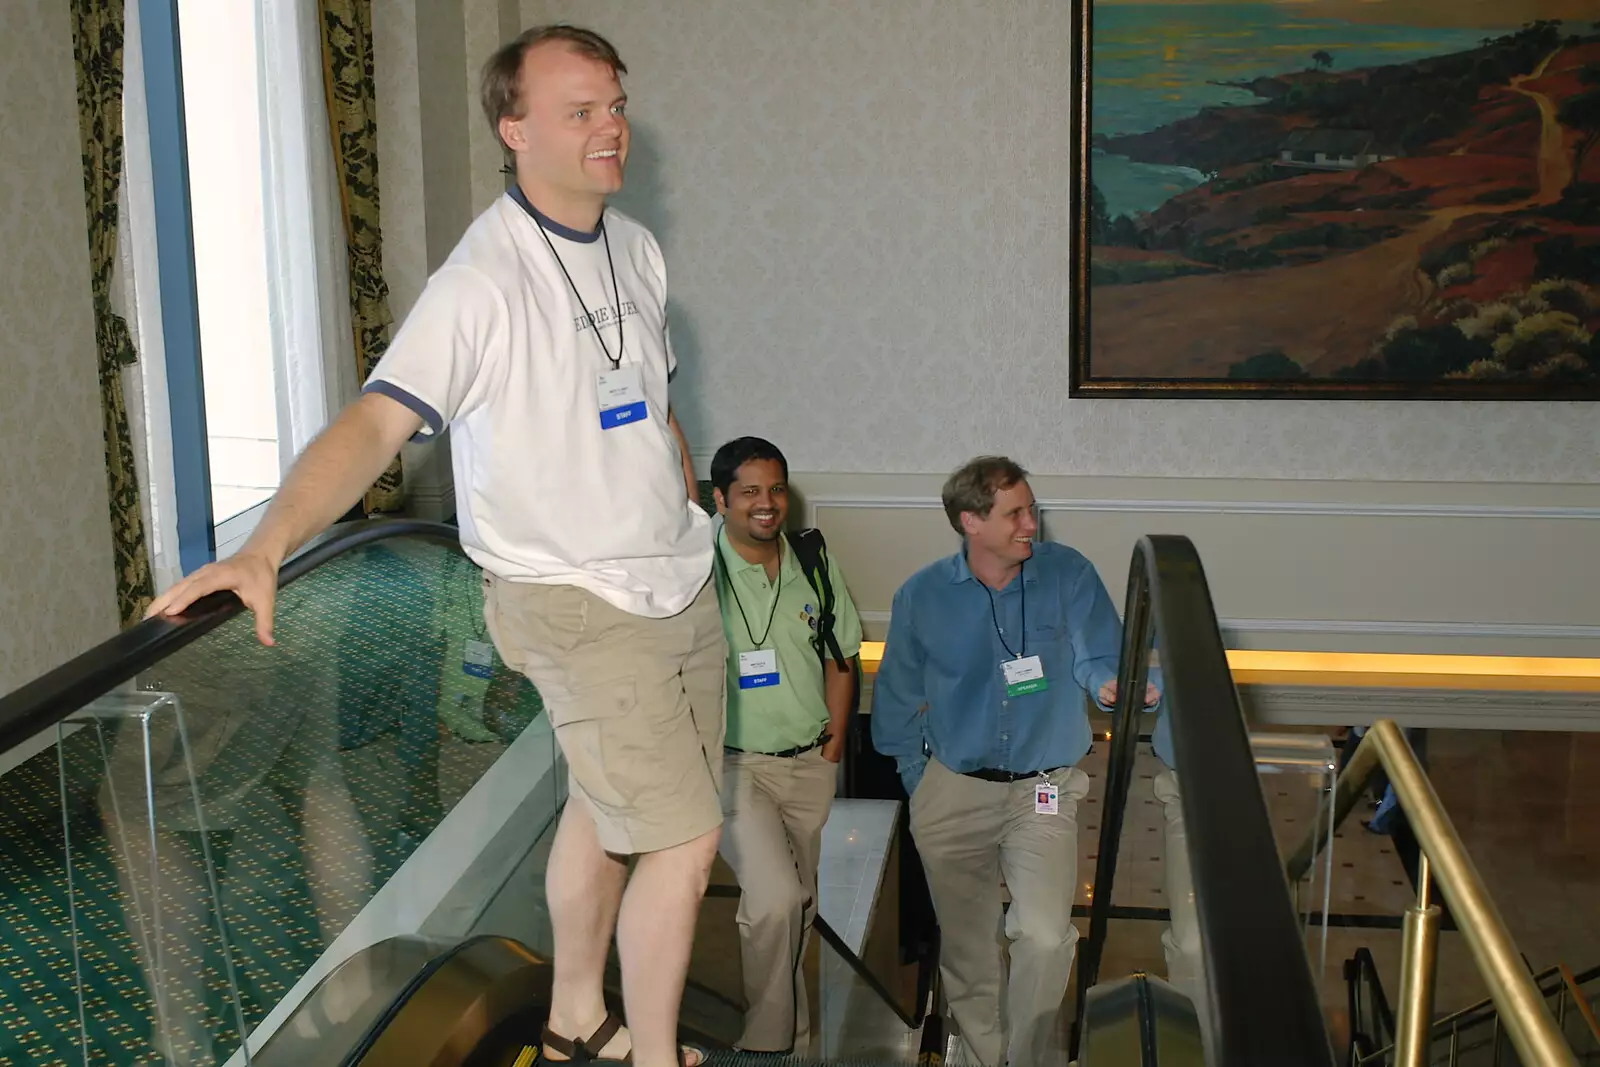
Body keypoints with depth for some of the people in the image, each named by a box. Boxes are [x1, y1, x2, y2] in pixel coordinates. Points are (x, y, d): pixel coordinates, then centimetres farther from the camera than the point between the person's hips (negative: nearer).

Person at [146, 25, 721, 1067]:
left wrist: (691, 510, 17)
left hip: (681, 581, 7)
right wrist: (265, 548, -44)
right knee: (684, 837, -8)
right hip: (575, 602, -7)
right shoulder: (483, 281, -20)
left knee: (607, 807, 18)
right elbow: (374, 423, -31)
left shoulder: (636, 248, 4)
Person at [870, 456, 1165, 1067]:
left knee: (1045, 937, -18)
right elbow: (896, 702, 7)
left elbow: (1100, 659, -8)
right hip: (954, 793, 1)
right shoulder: (922, 597, -3)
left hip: (1044, 792, -1)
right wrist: (920, 787, 6)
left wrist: (1112, 684, -31)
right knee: (967, 949, 13)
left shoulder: (1067, 575, -5)